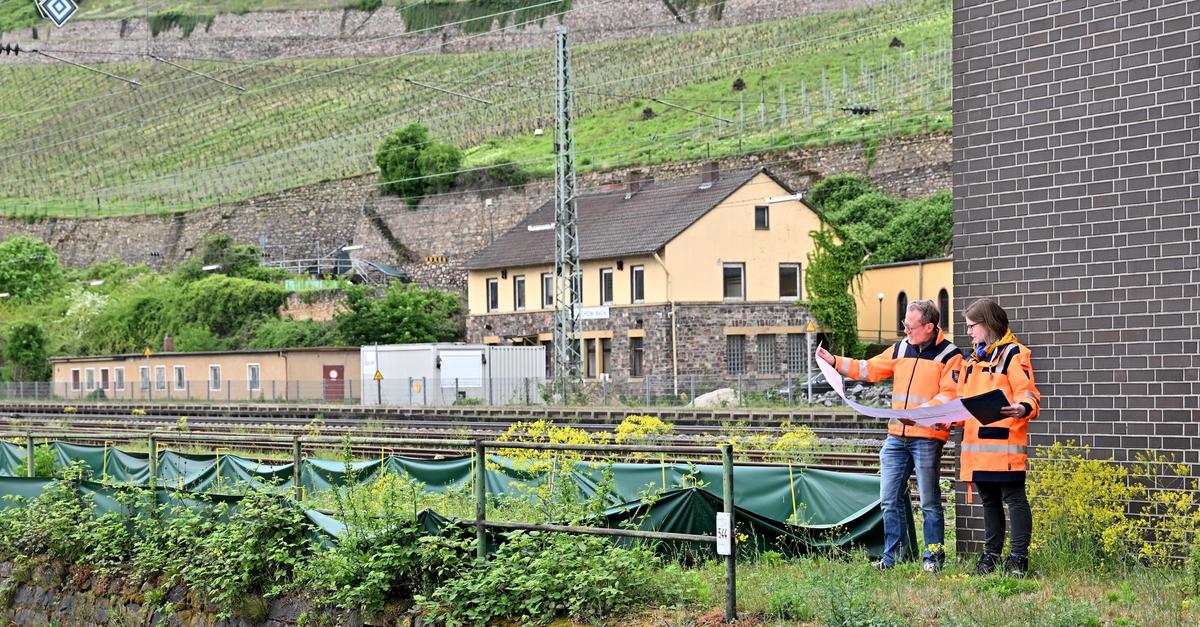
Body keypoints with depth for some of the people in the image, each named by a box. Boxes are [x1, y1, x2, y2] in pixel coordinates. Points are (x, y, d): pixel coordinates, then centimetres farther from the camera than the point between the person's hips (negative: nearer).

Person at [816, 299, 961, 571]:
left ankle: (933, 556, 11)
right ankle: (892, 555, 14)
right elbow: (870, 369, 14)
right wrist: (834, 361, 5)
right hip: (896, 437, 6)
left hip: (927, 438, -6)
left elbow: (949, 395, -14)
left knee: (929, 501, 1)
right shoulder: (900, 349, 13)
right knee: (890, 499, 6)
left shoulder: (949, 355, -5)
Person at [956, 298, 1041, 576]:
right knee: (989, 501, 14)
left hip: (1005, 442, -8)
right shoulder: (971, 359, 21)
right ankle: (991, 554, 20)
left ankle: (1019, 556, -3)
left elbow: (1028, 393, -12)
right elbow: (963, 401, 26)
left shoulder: (1013, 354, -4)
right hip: (976, 443, 8)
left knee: (1014, 498, -5)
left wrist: (1023, 408, -33)